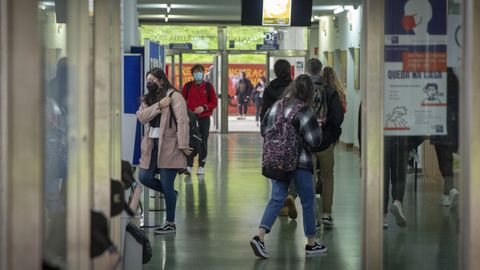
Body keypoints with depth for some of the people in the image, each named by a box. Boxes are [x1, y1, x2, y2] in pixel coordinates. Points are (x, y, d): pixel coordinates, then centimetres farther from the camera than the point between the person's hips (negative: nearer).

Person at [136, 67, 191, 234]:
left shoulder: (174, 96, -7)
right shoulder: (148, 99, 16)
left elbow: (182, 121, -14)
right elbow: (141, 117, -1)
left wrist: (183, 145, -21)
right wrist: (158, 106, -15)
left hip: (169, 146, -7)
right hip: (151, 145, 7)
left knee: (167, 185, -3)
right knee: (144, 177, 5)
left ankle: (170, 224, 7)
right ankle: (171, 194, 29)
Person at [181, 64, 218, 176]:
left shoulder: (208, 86, 3)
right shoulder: (187, 86, 6)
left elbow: (214, 102, 3)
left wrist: (204, 108, -12)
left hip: (204, 118, 0)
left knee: (203, 142, 3)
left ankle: (201, 166, 9)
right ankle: (189, 166, -5)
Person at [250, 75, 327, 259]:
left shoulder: (276, 106, 3)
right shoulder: (303, 111, -16)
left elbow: (264, 129, 12)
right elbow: (315, 140, -14)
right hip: (299, 162, -5)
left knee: (277, 199, 8)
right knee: (308, 201, 10)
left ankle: (260, 237, -10)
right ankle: (311, 243, 19)